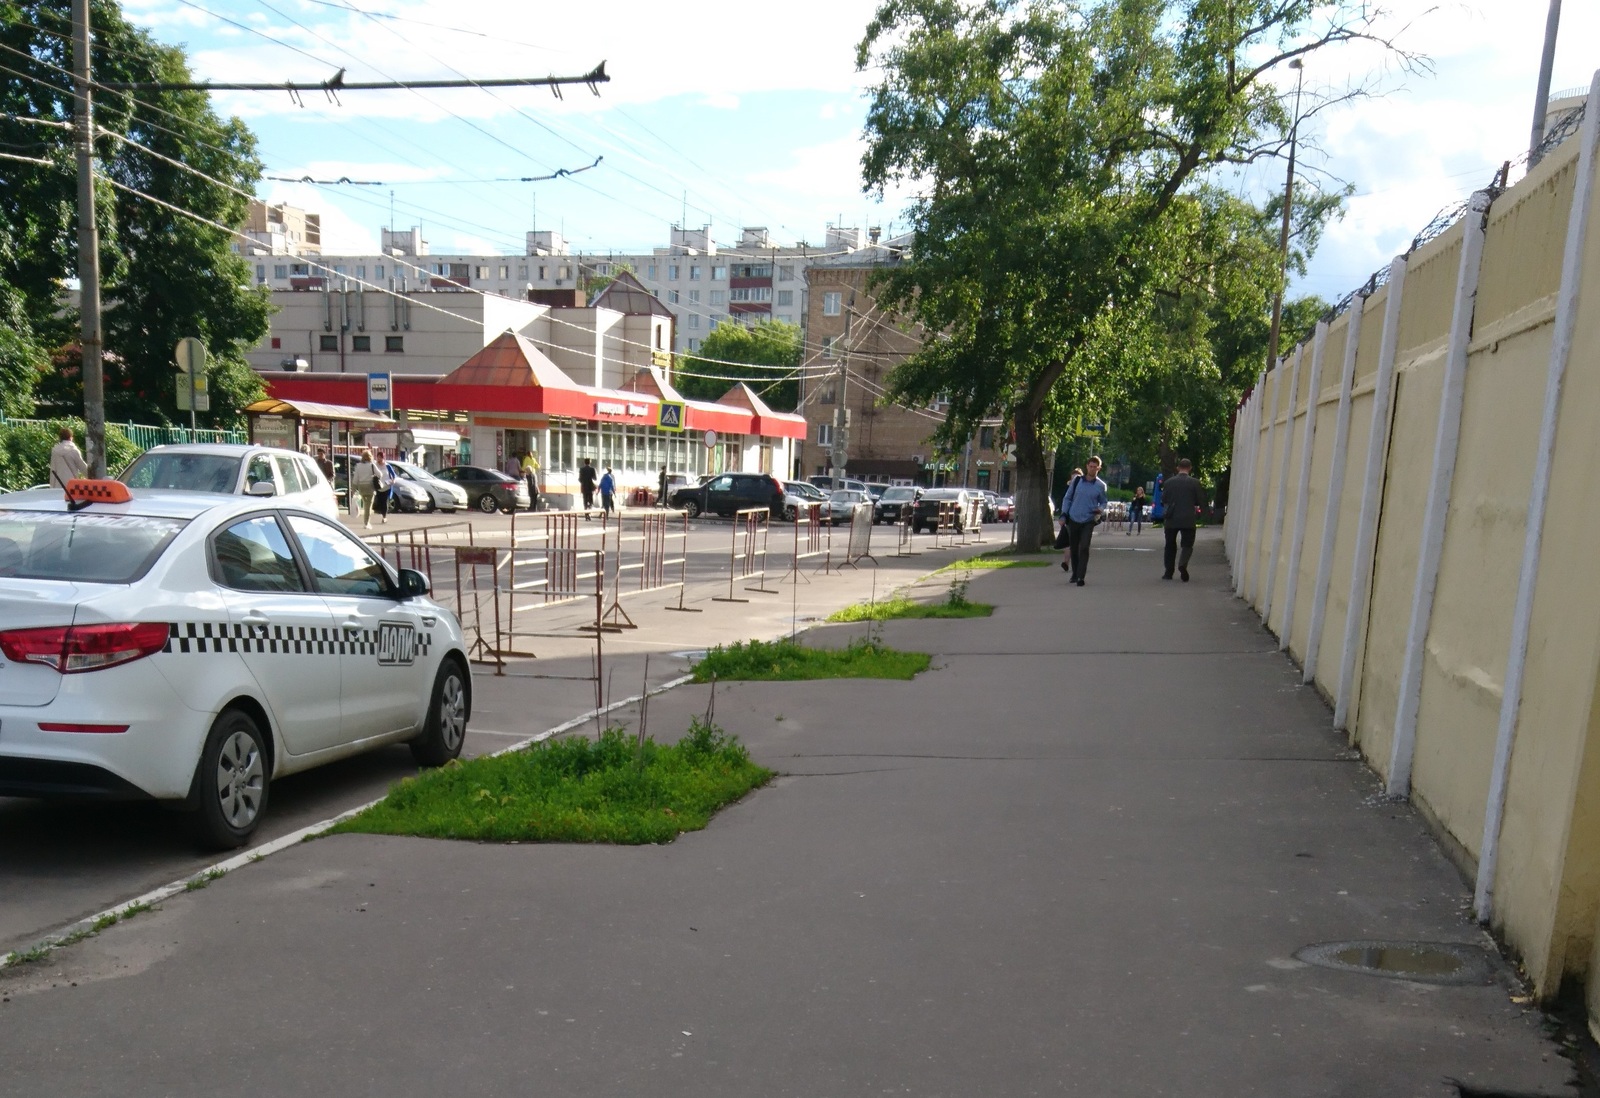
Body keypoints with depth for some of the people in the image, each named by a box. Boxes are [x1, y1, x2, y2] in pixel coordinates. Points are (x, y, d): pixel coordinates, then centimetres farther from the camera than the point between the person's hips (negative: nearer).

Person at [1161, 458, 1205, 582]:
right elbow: (1201, 502, -2)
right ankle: (1183, 564, -22)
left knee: (1170, 545, 12)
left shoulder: (1169, 482, -1)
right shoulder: (1195, 483, -5)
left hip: (1171, 519, 2)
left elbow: (1164, 500, 7)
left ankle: (1168, 572, 10)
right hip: (1188, 520, -2)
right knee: (1187, 545, 5)